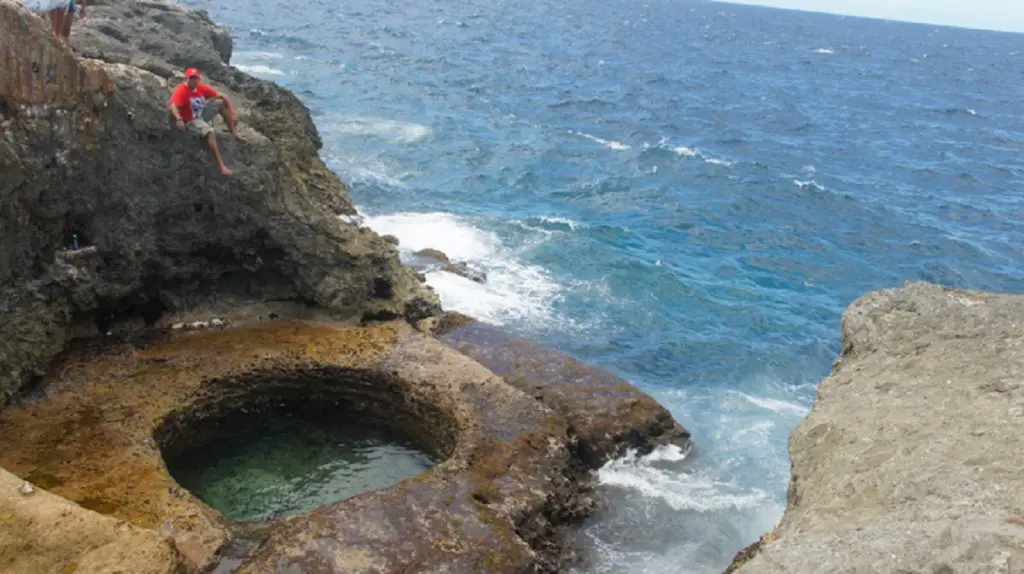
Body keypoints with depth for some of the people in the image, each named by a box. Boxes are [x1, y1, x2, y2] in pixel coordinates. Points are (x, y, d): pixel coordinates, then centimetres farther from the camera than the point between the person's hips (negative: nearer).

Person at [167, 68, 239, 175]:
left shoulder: (201, 88, -5)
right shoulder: (181, 90, -22)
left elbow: (222, 96, -3)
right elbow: (173, 106, -39)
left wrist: (233, 113, -13)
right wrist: (179, 119, -58)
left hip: (202, 114, 8)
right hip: (191, 121, -8)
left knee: (221, 102, 3)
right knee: (209, 132, -34)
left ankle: (232, 132, 8)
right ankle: (221, 166, -41)